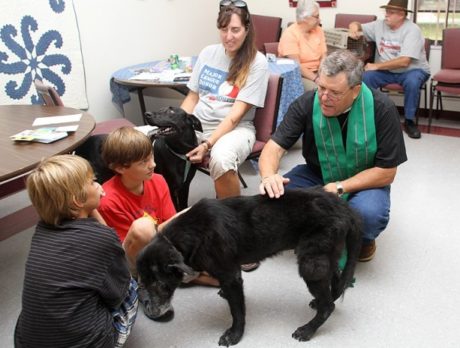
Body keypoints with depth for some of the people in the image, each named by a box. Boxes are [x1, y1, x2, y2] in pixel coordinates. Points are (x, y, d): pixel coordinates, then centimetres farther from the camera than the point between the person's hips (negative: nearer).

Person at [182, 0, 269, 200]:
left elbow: (237, 113, -13)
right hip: (197, 124, 4)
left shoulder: (256, 62, -6)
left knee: (221, 159, -38)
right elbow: (192, 97, 14)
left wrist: (208, 144, -22)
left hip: (235, 128, -4)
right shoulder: (207, 53, 10)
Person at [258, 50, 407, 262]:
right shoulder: (307, 104, -17)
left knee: (370, 214, -35)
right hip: (317, 174, 2)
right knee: (275, 197, -24)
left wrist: (339, 188, -28)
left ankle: (363, 239, 4)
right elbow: (275, 146, -19)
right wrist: (269, 176, -42)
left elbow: (386, 172, -18)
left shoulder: (381, 109, -21)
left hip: (364, 182, -2)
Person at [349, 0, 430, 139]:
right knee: (365, 77, -25)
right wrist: (355, 26, -16)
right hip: (387, 71, 4)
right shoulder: (380, 25, 1)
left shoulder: (412, 30, -16)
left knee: (412, 82, -38)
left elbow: (404, 61, -25)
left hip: (412, 70, -4)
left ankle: (409, 121, -16)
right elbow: (357, 25, 11)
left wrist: (376, 66, -22)